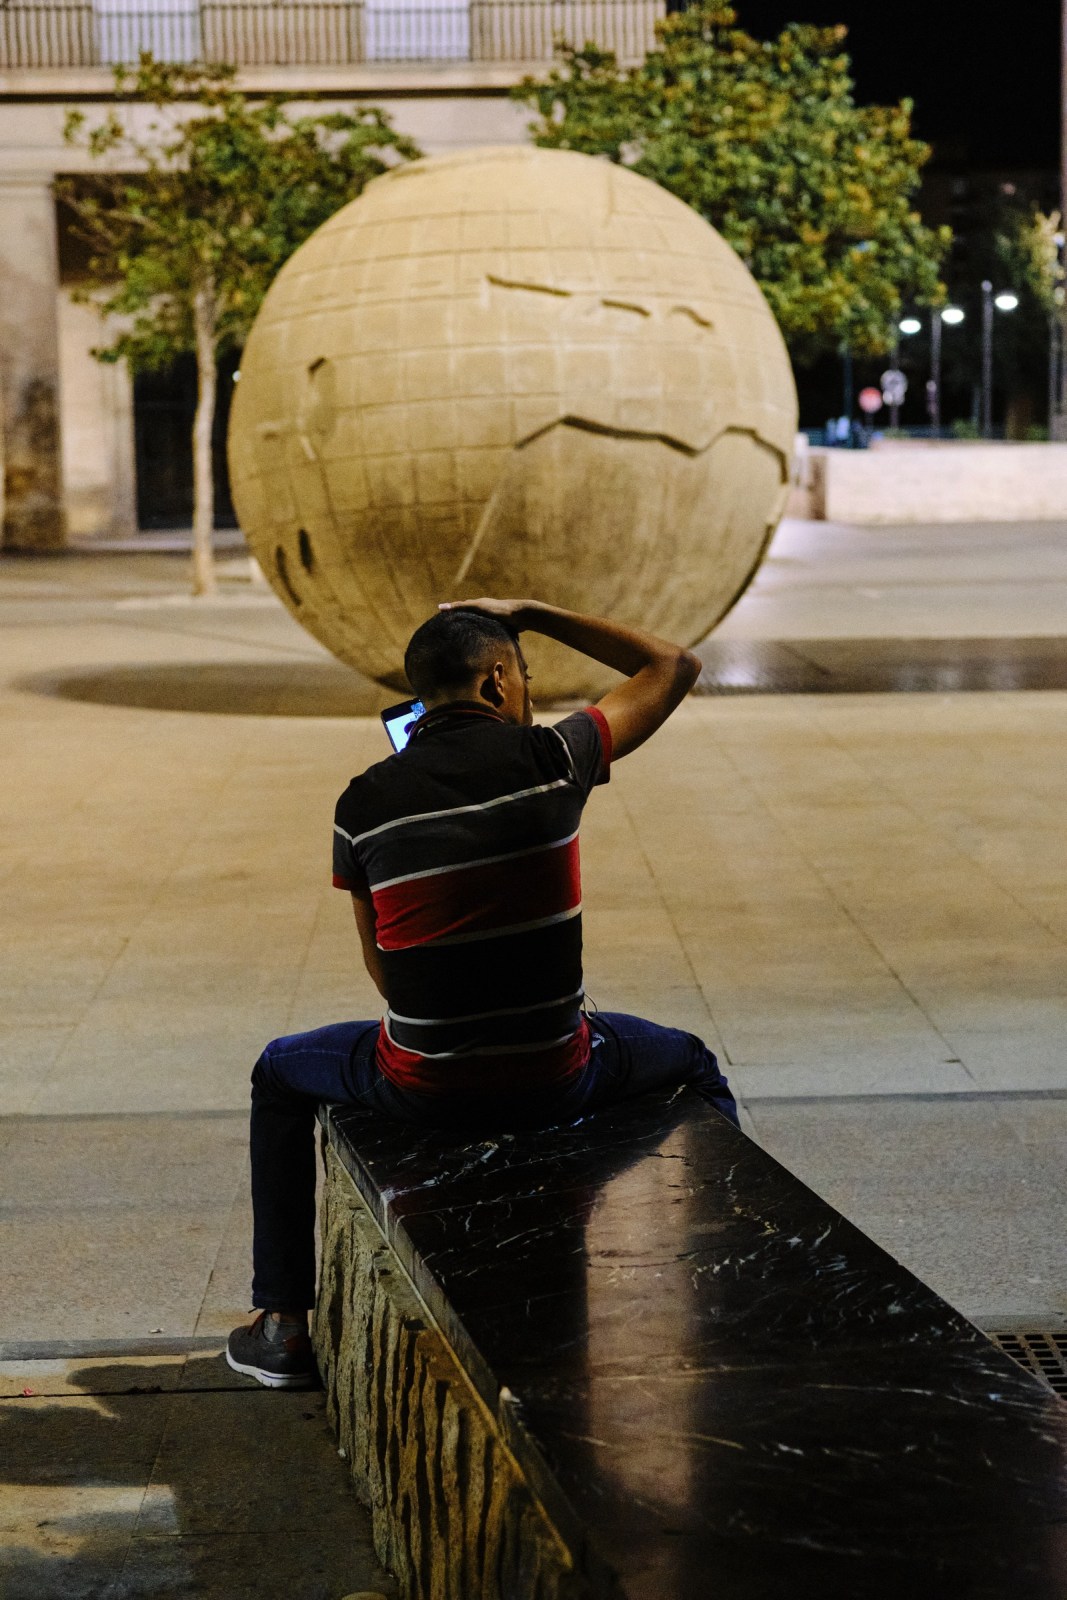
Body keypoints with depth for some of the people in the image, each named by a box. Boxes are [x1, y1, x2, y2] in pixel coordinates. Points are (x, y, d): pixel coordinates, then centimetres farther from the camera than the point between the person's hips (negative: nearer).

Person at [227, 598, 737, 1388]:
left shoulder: (364, 802, -2)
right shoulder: (549, 758, -7)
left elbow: (383, 967, 8)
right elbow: (675, 666, 7)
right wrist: (535, 614, 11)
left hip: (420, 1086, 1)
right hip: (556, 1081, 0)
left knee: (281, 1074, 32)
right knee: (693, 1065, 31)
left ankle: (285, 1322, 32)